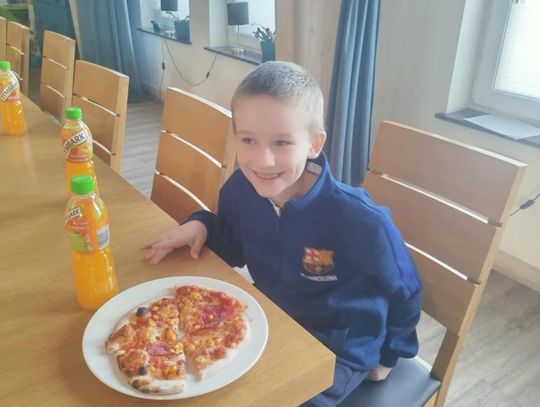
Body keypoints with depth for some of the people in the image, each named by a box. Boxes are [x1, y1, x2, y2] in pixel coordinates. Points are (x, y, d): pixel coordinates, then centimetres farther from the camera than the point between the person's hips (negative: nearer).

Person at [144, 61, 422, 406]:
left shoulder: (361, 222, -31)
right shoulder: (240, 187, -17)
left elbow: (403, 292, -11)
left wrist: (386, 358, 6)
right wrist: (201, 225, -16)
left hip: (337, 351, -4)